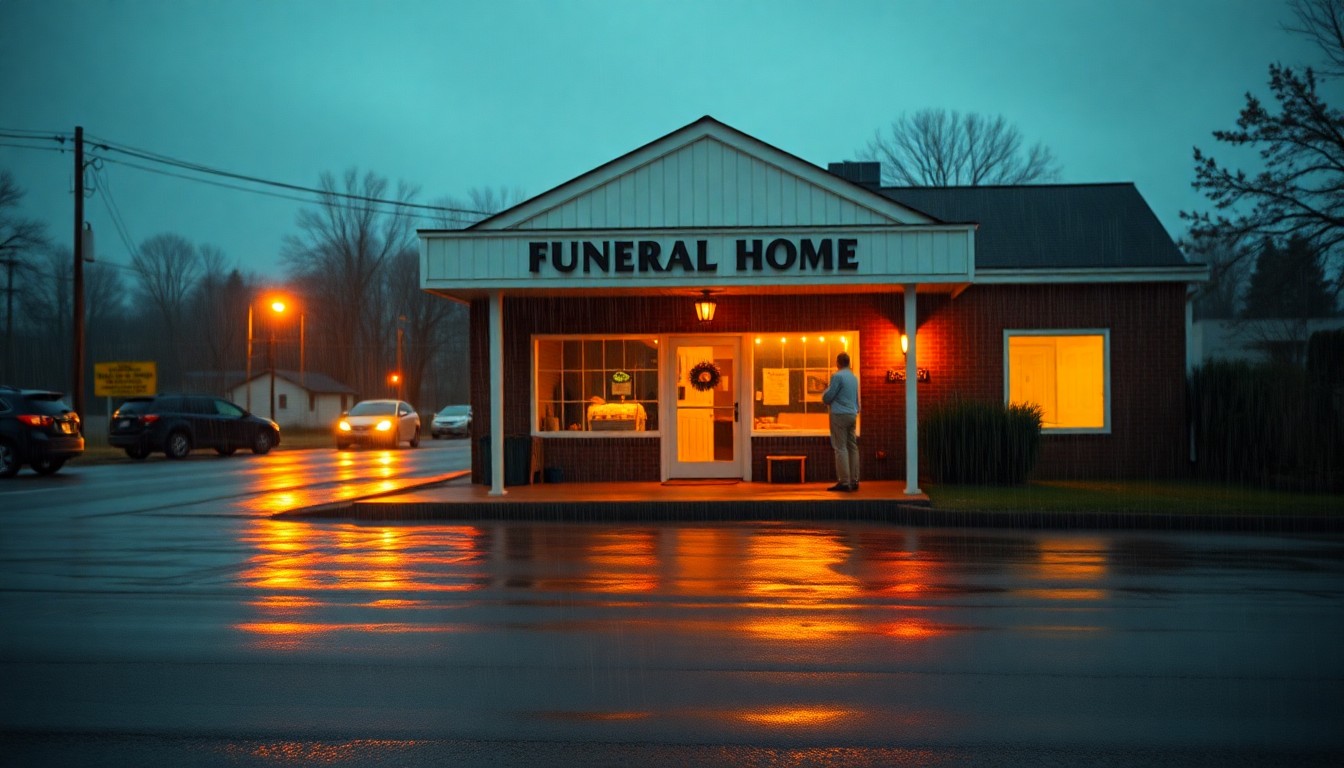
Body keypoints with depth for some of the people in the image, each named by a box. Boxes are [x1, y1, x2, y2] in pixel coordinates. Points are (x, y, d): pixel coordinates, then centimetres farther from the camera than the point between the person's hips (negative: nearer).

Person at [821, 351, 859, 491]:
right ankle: (854, 481, 9)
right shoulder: (854, 377, 13)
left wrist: (825, 391, 9)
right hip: (852, 415, 7)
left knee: (841, 448, -7)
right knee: (852, 447, 8)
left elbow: (827, 397, -10)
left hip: (839, 415, -7)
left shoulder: (837, 376, -11)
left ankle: (844, 481, -11)